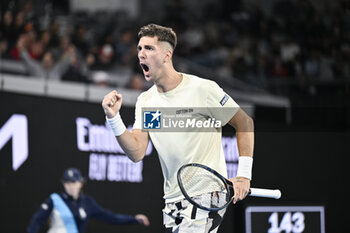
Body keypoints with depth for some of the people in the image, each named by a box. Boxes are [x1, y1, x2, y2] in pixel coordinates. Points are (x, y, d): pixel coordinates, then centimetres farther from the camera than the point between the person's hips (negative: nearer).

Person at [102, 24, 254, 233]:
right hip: (173, 199, 6)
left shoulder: (202, 89, -9)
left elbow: (245, 123, -3)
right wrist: (114, 117, -14)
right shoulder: (145, 101, 7)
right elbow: (137, 153, -1)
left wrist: (244, 176, -9)